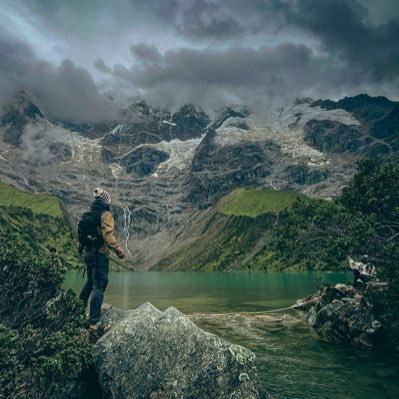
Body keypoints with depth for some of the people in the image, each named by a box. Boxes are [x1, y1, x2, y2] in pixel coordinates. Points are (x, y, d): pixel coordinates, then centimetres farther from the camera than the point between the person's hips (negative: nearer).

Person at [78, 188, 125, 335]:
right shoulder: (106, 215, -12)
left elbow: (81, 234, 17)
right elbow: (107, 235, -23)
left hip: (88, 253, 8)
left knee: (90, 281, 27)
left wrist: (80, 250, 30)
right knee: (99, 286, -7)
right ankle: (95, 323, -8)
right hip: (100, 254, -8)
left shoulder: (87, 215, 11)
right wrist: (118, 250, -18)